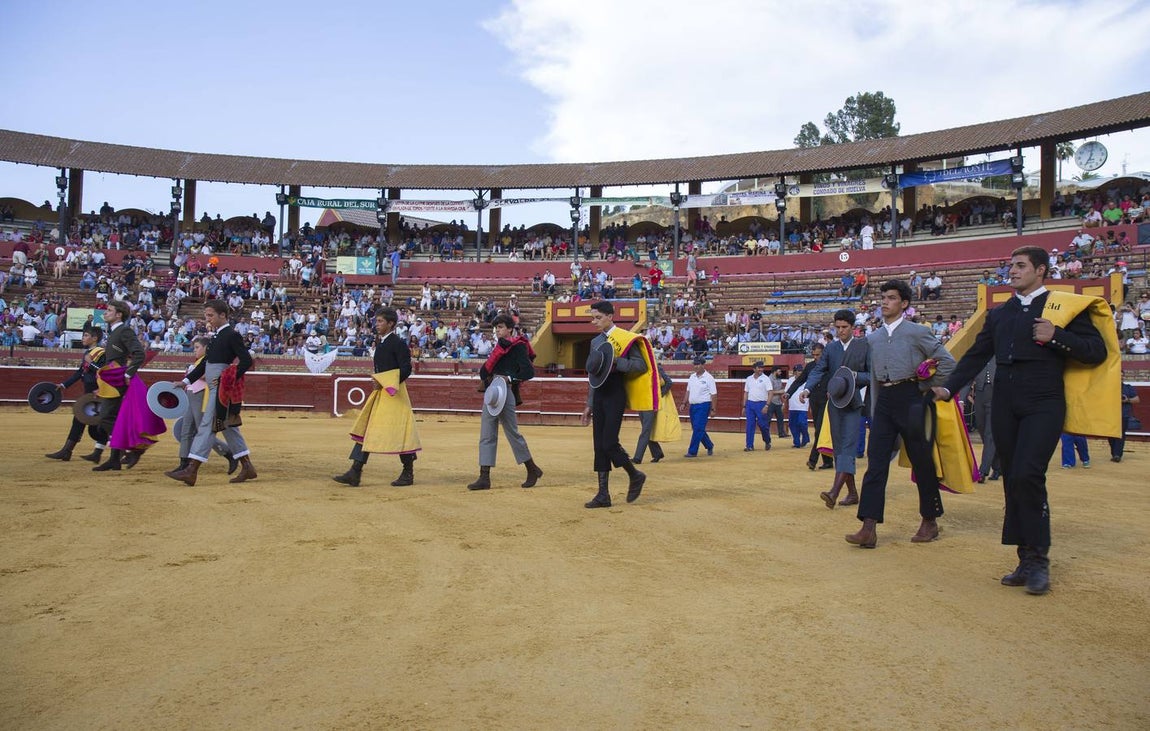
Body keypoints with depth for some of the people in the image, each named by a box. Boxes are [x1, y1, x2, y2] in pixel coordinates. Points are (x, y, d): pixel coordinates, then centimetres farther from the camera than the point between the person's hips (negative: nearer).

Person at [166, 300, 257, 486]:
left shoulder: (232, 335, -10)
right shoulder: (215, 336, 16)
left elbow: (247, 361, -17)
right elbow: (206, 361, 22)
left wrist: (228, 379, -20)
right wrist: (187, 381, 19)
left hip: (222, 389, -10)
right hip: (215, 388, 10)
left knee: (207, 426, -8)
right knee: (228, 426, 12)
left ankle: (191, 471, -6)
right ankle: (247, 467, 18)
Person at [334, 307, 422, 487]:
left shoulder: (397, 343, -11)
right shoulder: (380, 343, 14)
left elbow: (406, 369, -16)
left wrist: (385, 384, -18)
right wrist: (378, 383, 8)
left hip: (393, 393, -9)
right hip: (379, 392, 9)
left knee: (399, 433, -3)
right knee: (366, 430, 5)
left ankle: (408, 474, 11)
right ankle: (355, 473, 7)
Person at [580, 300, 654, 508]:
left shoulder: (624, 338, -6)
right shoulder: (595, 342, 16)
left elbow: (642, 365, -14)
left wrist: (615, 362, -24)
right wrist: (589, 405, 21)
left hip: (615, 395, -7)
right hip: (599, 396, 7)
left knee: (609, 443, -11)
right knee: (599, 445, 6)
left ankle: (635, 476, 15)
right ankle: (603, 495, 12)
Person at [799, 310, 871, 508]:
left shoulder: (864, 346, 0)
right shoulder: (830, 347, 10)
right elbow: (818, 370, 1)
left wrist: (855, 375, -19)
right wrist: (807, 389, -15)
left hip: (853, 403, -5)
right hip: (834, 402, 5)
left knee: (847, 446, -14)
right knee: (839, 448, 9)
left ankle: (835, 491, -23)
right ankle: (852, 492, 19)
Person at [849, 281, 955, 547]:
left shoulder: (917, 332, -2)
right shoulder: (873, 338, 14)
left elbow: (947, 361, -1)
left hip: (909, 398, -4)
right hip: (884, 400, 5)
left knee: (921, 461, 6)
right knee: (876, 462, -4)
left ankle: (930, 521, 23)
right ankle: (869, 528, -8)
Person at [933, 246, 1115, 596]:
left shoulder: (1065, 306, 4)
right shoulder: (998, 313, 18)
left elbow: (1097, 351, -1)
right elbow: (977, 355, 16)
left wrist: (1055, 337, -14)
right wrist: (949, 387, 7)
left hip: (1043, 404, -5)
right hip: (1005, 405, 5)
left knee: (1027, 476, -16)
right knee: (1013, 481, 6)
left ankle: (1038, 560, -1)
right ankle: (1027, 561, 15)